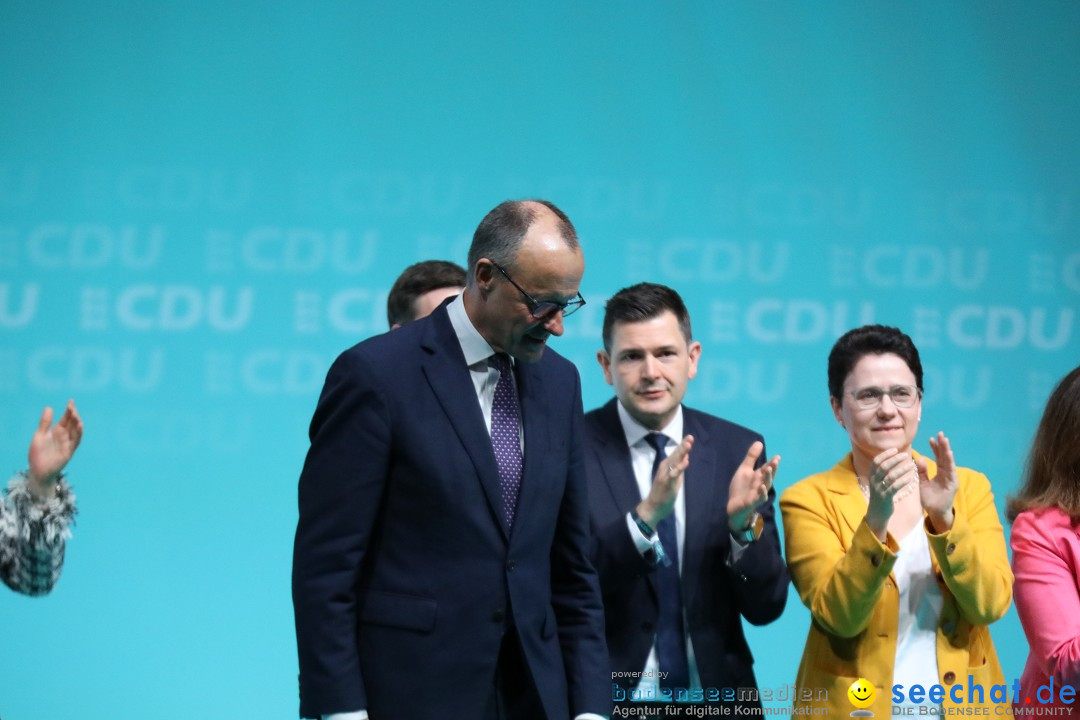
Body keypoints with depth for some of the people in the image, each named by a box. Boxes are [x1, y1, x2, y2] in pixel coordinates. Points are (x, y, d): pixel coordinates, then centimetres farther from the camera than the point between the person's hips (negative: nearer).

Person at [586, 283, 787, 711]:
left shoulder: (737, 450, -1)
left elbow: (766, 607, -2)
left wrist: (744, 523, -19)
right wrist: (646, 514, -28)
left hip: (715, 695, 3)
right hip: (607, 697, -2)